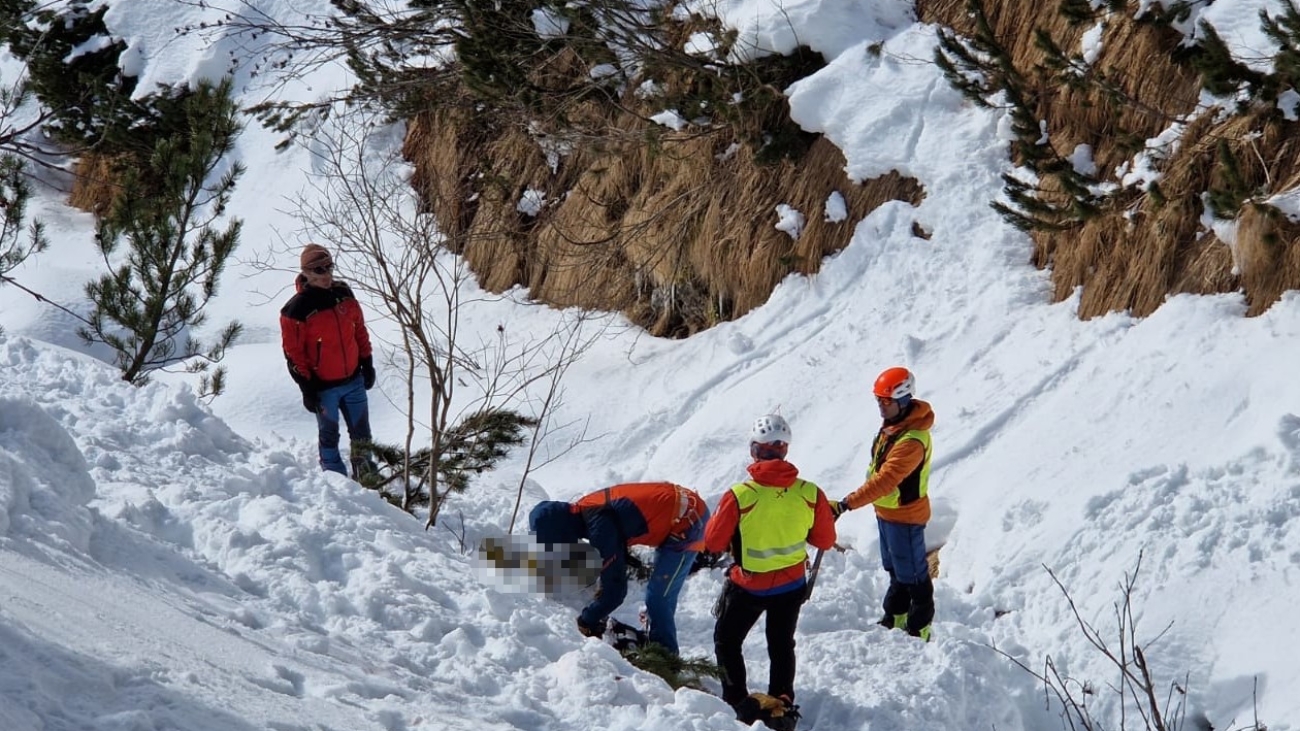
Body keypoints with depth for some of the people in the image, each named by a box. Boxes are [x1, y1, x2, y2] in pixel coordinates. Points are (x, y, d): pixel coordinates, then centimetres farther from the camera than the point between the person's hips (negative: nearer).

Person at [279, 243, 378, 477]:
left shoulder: (344, 294, 0)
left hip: (354, 380, 5)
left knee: (361, 431, 14)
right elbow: (293, 352, -14)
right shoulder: (297, 309, -17)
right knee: (329, 435, 9)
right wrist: (306, 388, -13)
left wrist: (367, 363, 11)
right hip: (324, 387, -5)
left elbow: (359, 330, 11)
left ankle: (365, 473, 28)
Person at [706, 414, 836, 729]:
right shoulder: (810, 494, -17)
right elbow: (825, 540, -3)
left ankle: (736, 703, 15)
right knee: (782, 646, 22)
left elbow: (713, 542, -13)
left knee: (727, 641, 19)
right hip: (792, 585, 3)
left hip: (747, 586, -3)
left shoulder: (739, 496, -25)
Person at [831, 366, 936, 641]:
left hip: (905, 516, -10)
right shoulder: (893, 424, -1)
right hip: (886, 511, 10)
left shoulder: (912, 441, -32)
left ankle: (920, 630, 17)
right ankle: (895, 620, 39)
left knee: (912, 576, 5)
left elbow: (885, 481, -39)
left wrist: (846, 504, -42)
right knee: (895, 571, 24)